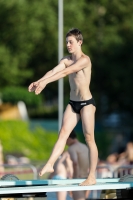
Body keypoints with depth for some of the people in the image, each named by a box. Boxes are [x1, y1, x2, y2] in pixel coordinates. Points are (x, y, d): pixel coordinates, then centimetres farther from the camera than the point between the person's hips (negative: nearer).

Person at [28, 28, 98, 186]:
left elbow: (66, 72, -29)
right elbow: (54, 71, -9)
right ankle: (50, 164, -12)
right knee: (63, 133, -4)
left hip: (86, 103, -7)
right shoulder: (66, 59, 5)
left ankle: (92, 177, 0)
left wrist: (45, 82, -37)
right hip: (73, 103, 7)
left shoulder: (85, 60, -18)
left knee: (89, 138, -3)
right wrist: (38, 82, -27)